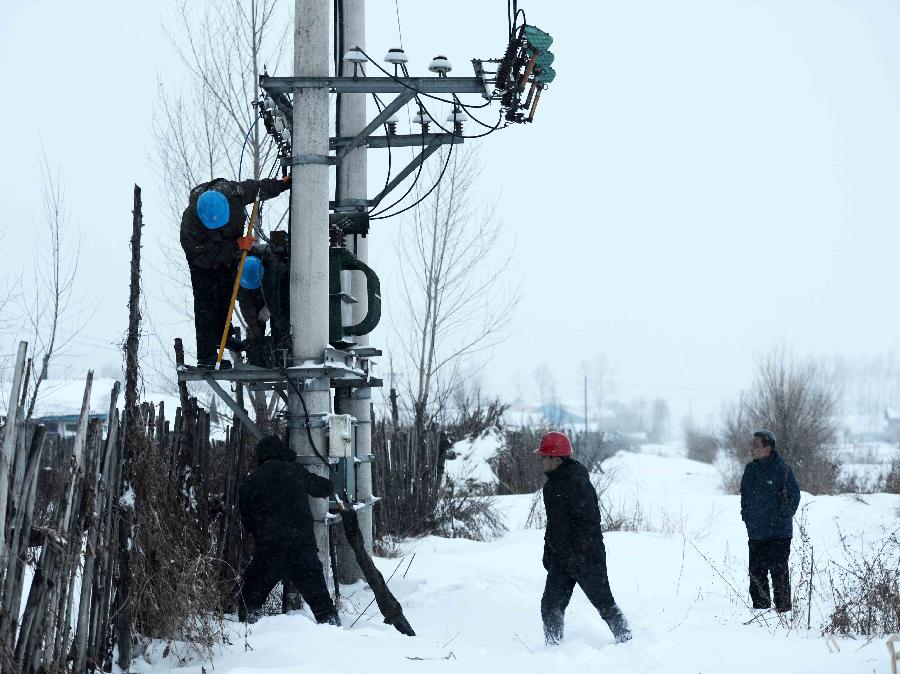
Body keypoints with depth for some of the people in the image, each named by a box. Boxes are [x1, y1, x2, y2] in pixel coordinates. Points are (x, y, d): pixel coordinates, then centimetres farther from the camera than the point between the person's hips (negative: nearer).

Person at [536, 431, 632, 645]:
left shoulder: (578, 484, -18)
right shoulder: (551, 485, 12)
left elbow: (589, 522, -22)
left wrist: (577, 554, -25)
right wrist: (548, 553, 21)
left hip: (587, 558, -8)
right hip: (560, 559, 8)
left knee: (604, 603, 1)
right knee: (551, 607, 3)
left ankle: (626, 640, 16)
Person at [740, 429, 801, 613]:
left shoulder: (781, 469, -11)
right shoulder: (750, 469, 8)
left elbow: (794, 496, -8)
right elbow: (744, 494, 21)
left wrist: (783, 518, -9)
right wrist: (746, 516, 13)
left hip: (779, 534, -6)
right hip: (755, 534, 6)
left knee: (779, 573, -3)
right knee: (756, 573, 9)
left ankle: (783, 609, 3)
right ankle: (760, 609, 18)